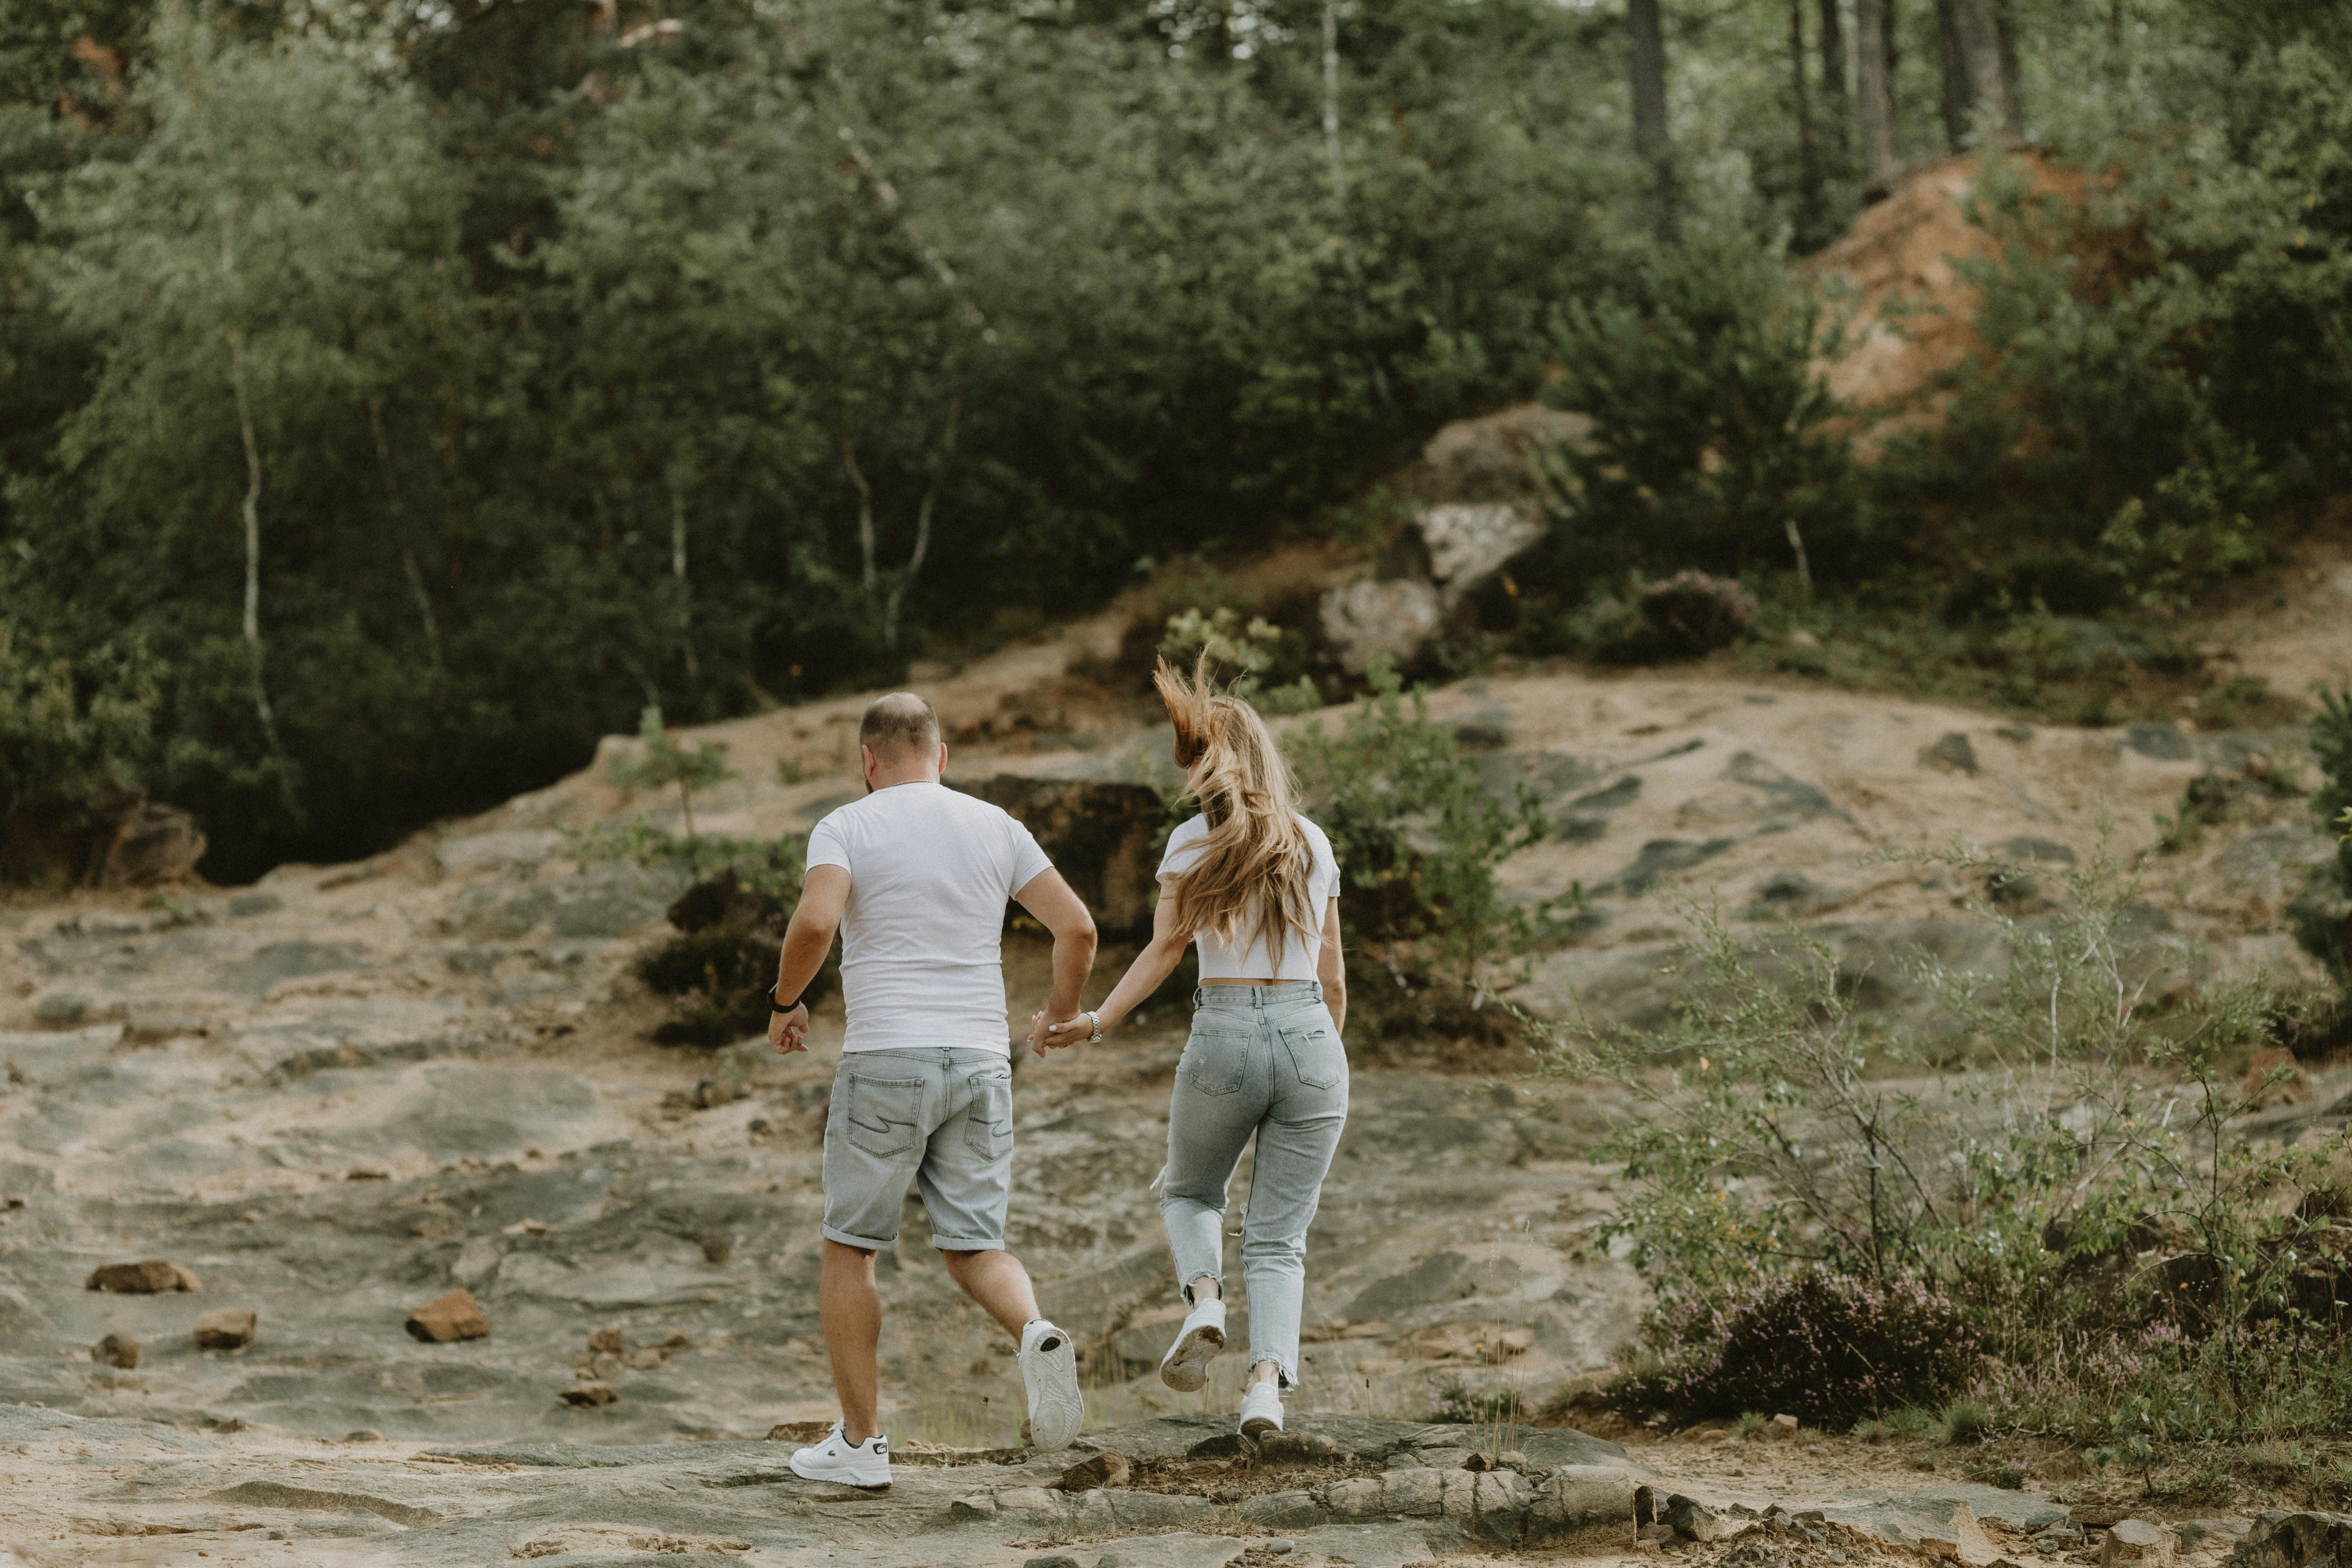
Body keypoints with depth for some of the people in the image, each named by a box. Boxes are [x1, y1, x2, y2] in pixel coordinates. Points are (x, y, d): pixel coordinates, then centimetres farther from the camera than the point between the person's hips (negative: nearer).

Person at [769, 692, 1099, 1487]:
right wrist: (1061, 1023, 18)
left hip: (885, 1061, -3)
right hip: (982, 1062, 3)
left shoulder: (846, 828, -1)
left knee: (849, 1249, 10)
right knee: (974, 1248, 9)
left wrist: (785, 1001, -2)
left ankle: (860, 1440, 11)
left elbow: (816, 920, -19)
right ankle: (1036, 1333, -24)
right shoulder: (996, 828, 10)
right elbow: (1077, 927, 4)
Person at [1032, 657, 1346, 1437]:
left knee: (1190, 1194, 24)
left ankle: (1204, 1299, -5)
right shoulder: (1314, 845, 11)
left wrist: (1095, 1022, -12)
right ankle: (1268, 1377, -14)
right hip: (1310, 1039, 2)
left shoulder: (1193, 842, -1)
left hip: (1223, 1038, -2)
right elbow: (1333, 975, 14)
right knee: (1279, 1234, 7)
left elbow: (1165, 949, -10)